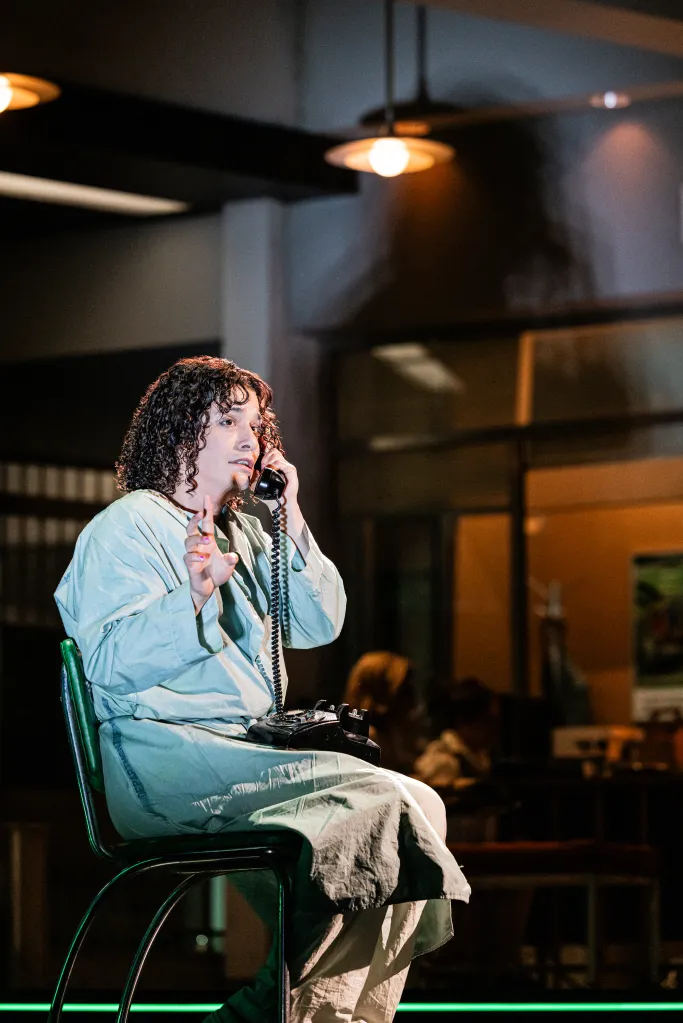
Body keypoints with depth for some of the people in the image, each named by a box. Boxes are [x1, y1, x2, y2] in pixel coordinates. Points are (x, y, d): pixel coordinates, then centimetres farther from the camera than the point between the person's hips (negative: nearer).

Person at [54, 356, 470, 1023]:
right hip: (165, 761, -9)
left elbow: (319, 627, 15)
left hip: (244, 751, 9)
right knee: (377, 799, -23)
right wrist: (193, 597, -32)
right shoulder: (127, 528, -4)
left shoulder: (241, 533, 22)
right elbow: (110, 663, -17)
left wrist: (291, 523, 6)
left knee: (420, 807, -11)